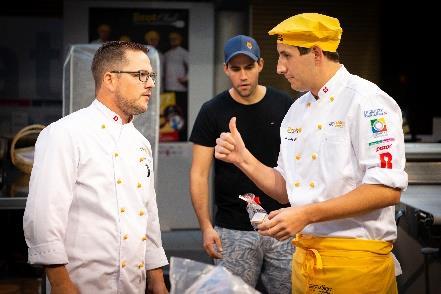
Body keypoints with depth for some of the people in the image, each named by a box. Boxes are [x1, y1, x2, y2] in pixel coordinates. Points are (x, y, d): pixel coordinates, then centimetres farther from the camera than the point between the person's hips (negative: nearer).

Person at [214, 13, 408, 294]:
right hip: (304, 257, 7)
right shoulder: (297, 110, 11)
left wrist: (307, 214, -22)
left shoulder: (366, 100, -12)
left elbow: (388, 190, -20)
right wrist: (244, 159, -1)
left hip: (355, 260, -7)